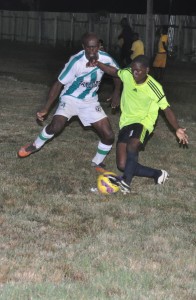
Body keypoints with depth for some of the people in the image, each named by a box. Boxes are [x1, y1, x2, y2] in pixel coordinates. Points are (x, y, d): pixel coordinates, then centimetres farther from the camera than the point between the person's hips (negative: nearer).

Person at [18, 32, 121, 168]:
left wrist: (116, 94, 5)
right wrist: (46, 109, -18)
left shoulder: (106, 59, -19)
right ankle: (35, 146, 5)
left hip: (90, 101, 4)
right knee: (55, 126, -26)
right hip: (70, 98, -4)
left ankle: (97, 163, 20)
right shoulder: (76, 62, -30)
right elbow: (59, 84, -21)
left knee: (109, 136, -6)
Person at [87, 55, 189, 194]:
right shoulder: (127, 74, -4)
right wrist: (98, 64, 2)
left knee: (132, 146, -38)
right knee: (123, 165, -7)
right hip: (126, 123, 5)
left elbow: (167, 109, -9)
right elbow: (114, 71, 18)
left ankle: (126, 182, -50)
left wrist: (177, 129, -20)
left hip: (143, 123, -5)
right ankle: (158, 174, 4)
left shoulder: (154, 88, -14)